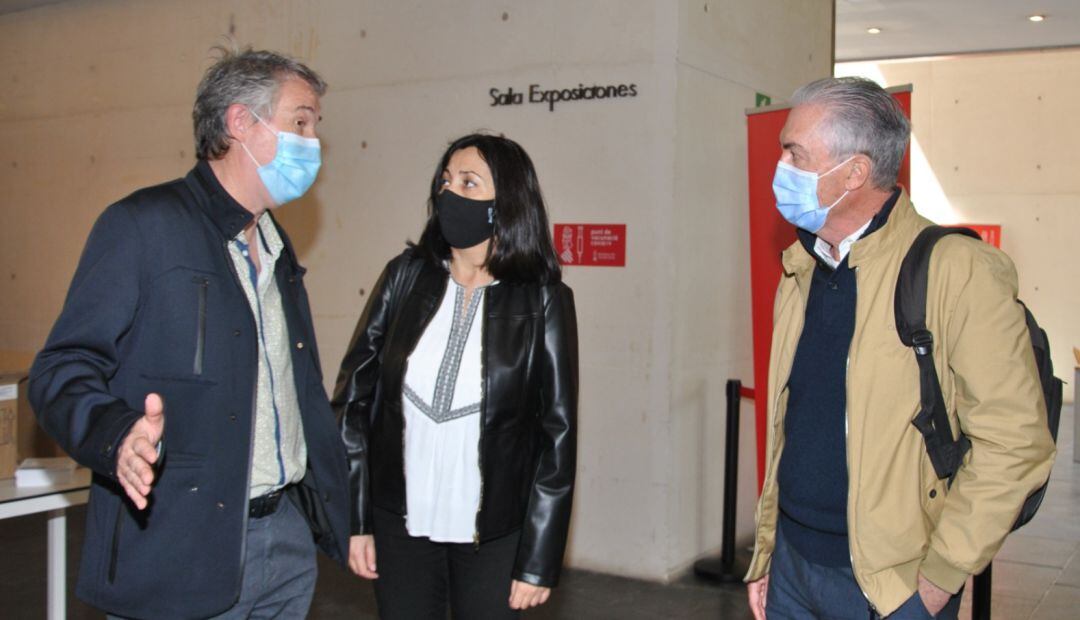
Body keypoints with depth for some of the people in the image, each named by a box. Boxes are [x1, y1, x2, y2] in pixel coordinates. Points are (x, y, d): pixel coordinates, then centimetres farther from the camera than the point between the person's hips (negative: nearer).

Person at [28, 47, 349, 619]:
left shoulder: (277, 247, 16)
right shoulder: (143, 224, -8)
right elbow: (61, 370, -12)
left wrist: (346, 519, 17)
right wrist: (119, 436, -31)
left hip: (288, 539, 7)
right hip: (180, 553, -7)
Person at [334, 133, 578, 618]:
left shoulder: (542, 302, -8)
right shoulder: (407, 276, -1)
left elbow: (558, 435, -5)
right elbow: (354, 394, 1)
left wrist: (539, 561, -6)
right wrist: (354, 519, -3)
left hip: (493, 537, -2)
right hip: (400, 526, 2)